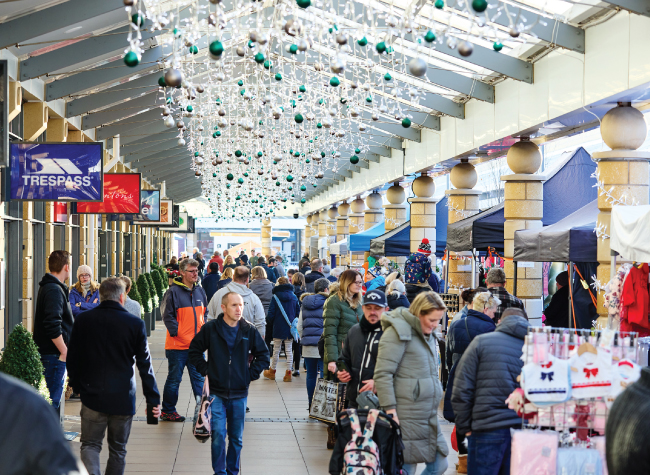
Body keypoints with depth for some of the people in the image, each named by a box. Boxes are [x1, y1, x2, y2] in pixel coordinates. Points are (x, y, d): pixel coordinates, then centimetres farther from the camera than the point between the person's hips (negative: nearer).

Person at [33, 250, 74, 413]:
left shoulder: (48, 287, 15)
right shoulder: (54, 290, -18)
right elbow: (52, 326, -26)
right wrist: (64, 351, -19)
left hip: (47, 353, 10)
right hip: (54, 356, -10)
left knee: (51, 400, 17)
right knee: (52, 400, -6)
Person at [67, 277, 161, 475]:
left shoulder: (83, 320, -2)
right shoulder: (135, 323, -6)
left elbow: (72, 359, 5)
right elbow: (145, 364, -4)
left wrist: (76, 385, 20)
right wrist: (153, 398, 1)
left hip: (92, 395, 0)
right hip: (123, 398, 0)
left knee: (90, 444, 6)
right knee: (118, 449, 13)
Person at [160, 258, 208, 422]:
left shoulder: (200, 291, 10)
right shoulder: (173, 292, -10)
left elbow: (205, 312, 20)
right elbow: (167, 315, -10)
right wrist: (176, 332, -14)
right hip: (178, 345, -5)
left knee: (199, 377, 8)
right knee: (174, 379, 4)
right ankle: (167, 411, 16)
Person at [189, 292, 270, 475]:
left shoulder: (249, 330, 0)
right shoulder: (210, 328, -5)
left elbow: (263, 355, 12)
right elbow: (194, 350, 8)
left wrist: (251, 374, 3)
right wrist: (205, 370, -1)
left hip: (239, 394, 2)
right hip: (217, 392, -2)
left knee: (237, 438, 10)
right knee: (218, 434, -8)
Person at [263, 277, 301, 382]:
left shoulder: (275, 297, -8)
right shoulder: (294, 297, 3)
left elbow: (271, 314, -7)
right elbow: (298, 312, 8)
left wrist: (269, 325, 6)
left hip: (278, 328, -3)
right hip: (290, 328, 3)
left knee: (276, 350, 8)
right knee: (289, 350, 5)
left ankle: (272, 372, 22)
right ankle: (288, 373, 4)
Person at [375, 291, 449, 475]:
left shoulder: (428, 336, 17)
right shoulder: (398, 332, -11)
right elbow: (382, 375, -16)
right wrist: (390, 411, -20)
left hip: (429, 417, 9)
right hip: (407, 418, -9)